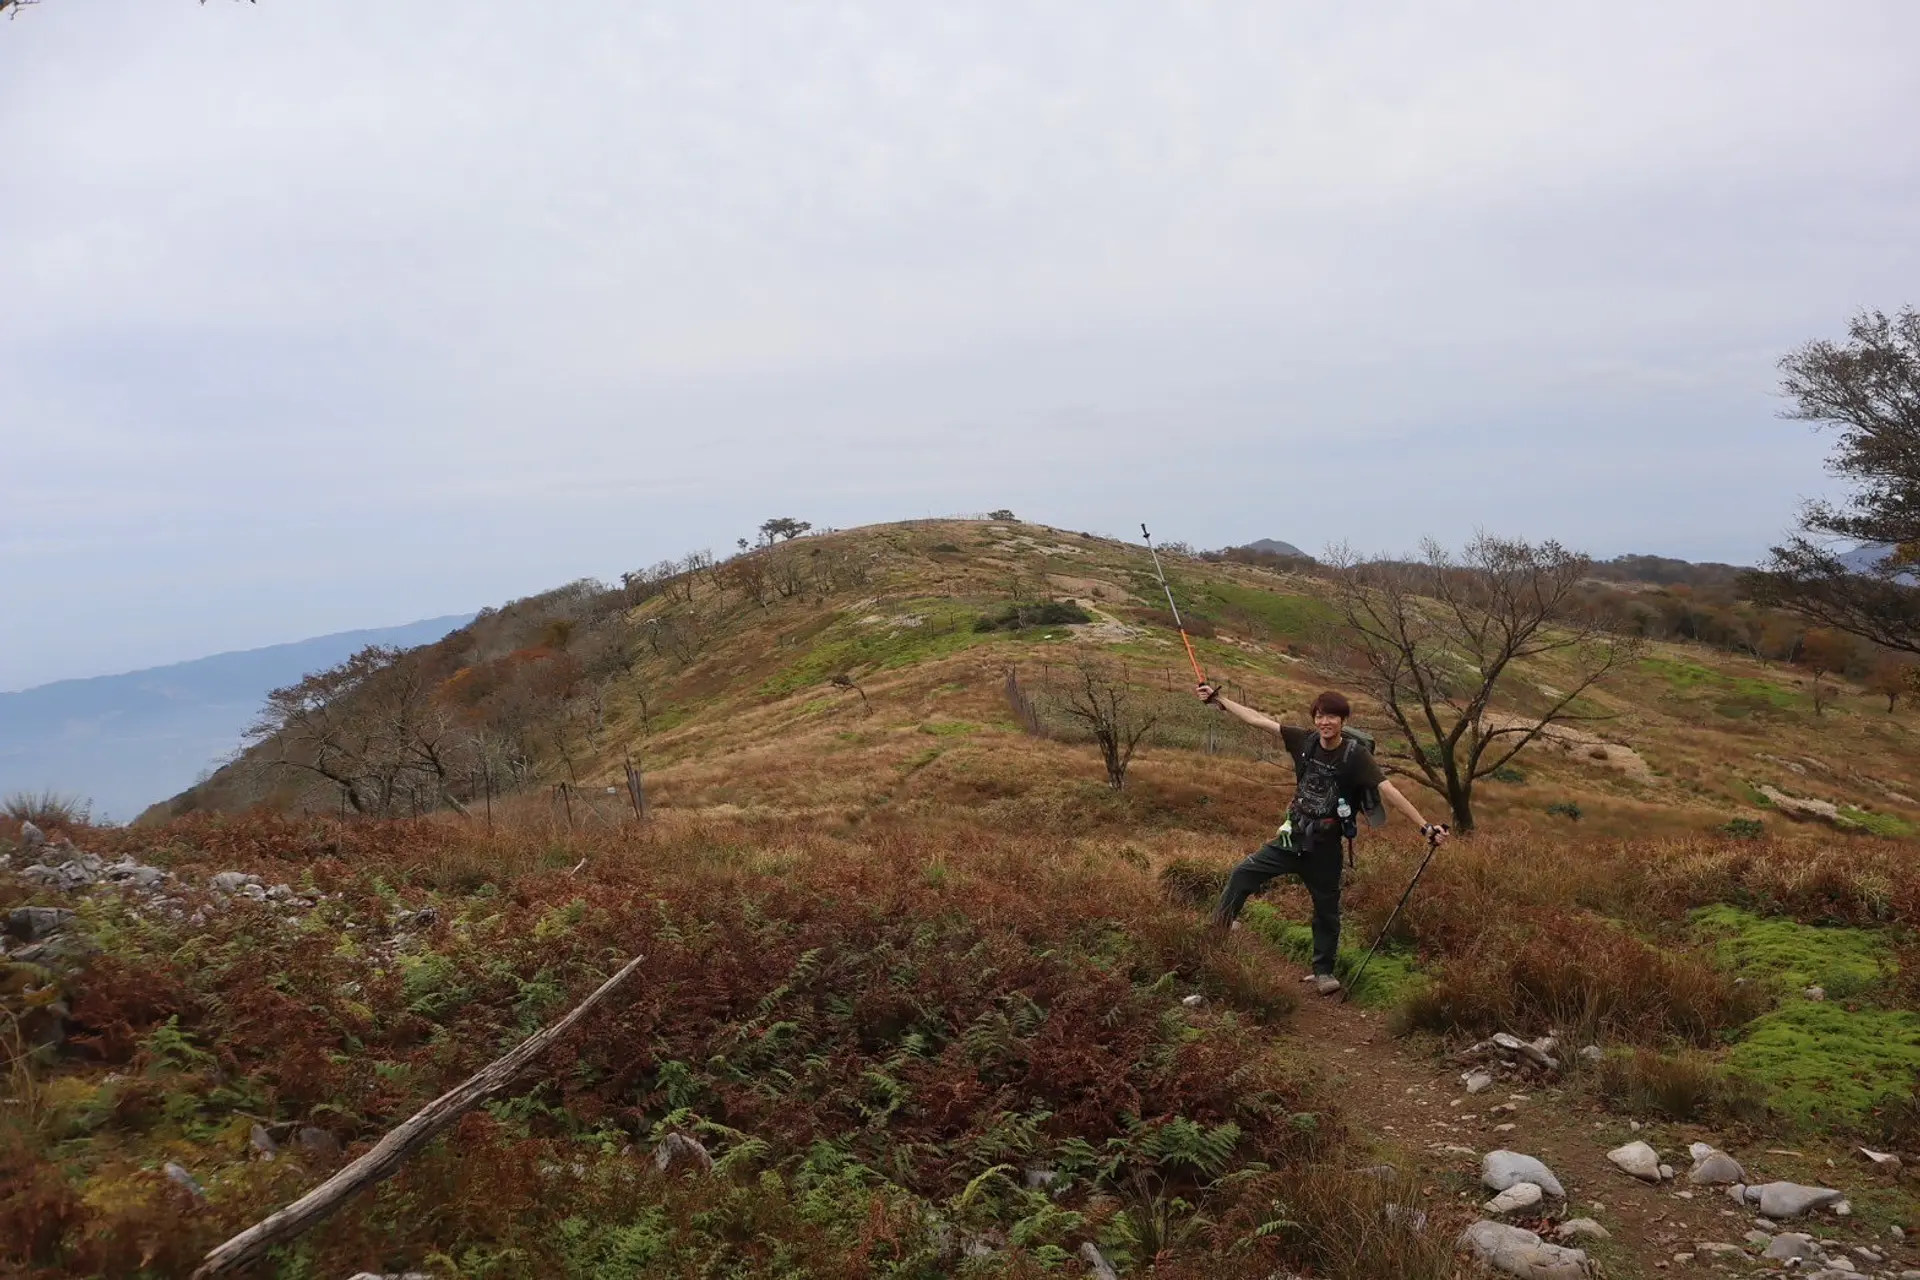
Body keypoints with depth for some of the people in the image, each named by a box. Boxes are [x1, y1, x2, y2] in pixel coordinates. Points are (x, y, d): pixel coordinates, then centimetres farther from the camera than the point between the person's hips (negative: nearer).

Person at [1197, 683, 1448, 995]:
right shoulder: (1306, 741, -7)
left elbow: (1389, 791, -25)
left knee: (1326, 908, 9)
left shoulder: (1356, 755, -18)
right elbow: (1257, 719, -2)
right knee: (1244, 874, 1)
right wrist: (1218, 699, 1)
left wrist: (1425, 825, -32)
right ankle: (1217, 930, 20)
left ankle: (1323, 971, 26)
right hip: (1292, 836, 3)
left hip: (1324, 845, -3)